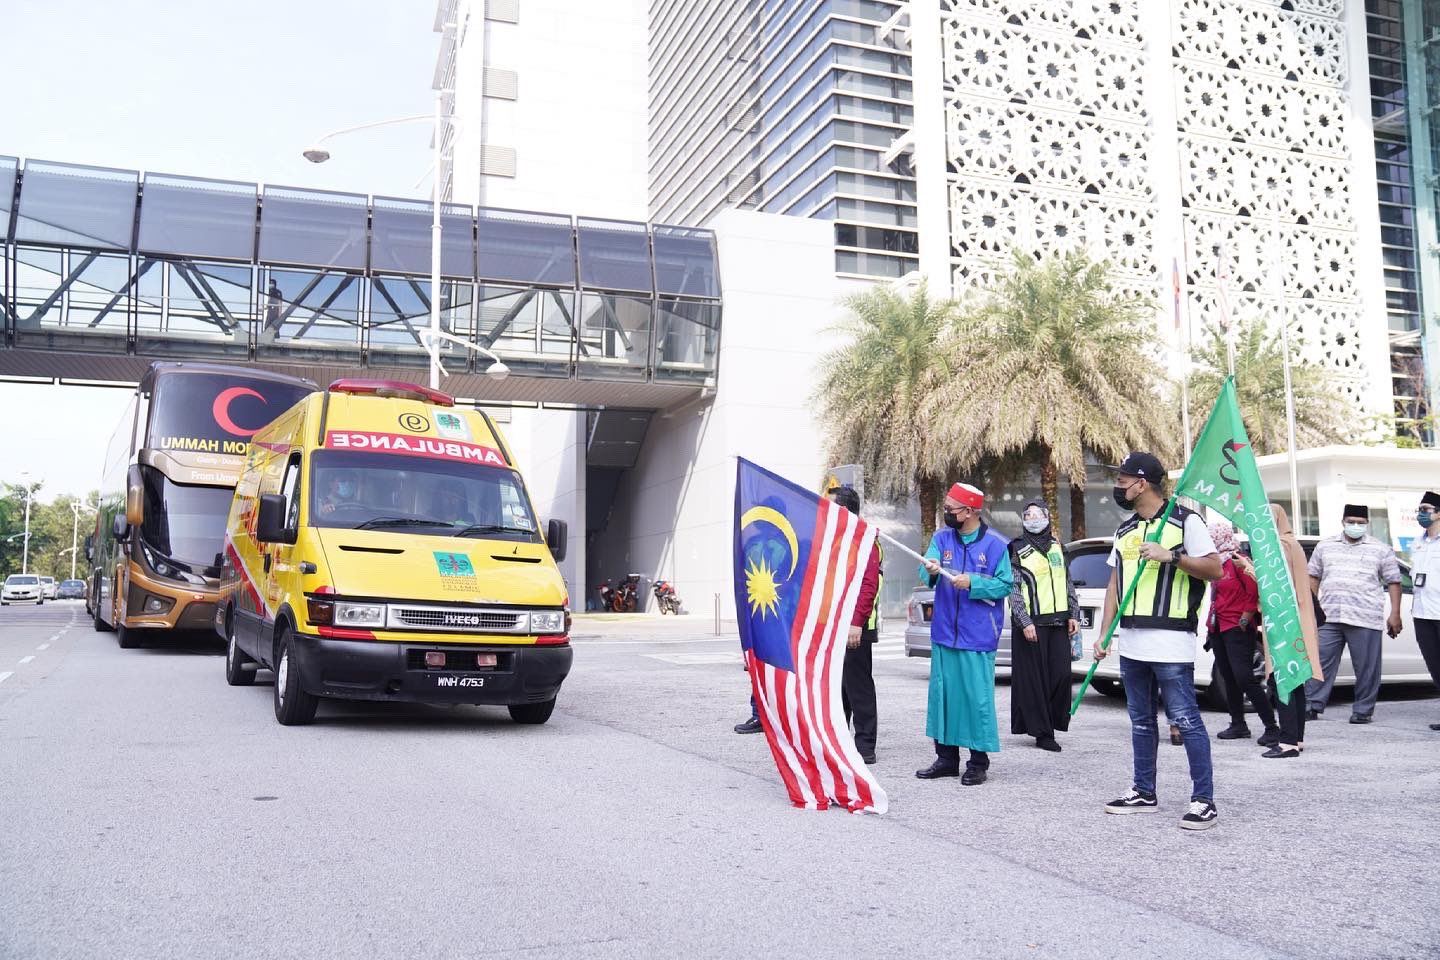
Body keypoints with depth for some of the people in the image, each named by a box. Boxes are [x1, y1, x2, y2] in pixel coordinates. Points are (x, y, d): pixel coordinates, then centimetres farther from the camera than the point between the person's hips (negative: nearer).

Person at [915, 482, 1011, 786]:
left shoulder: (995, 544, -4)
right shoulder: (942, 538, 7)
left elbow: (1005, 586, -5)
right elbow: (925, 574, -6)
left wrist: (972, 583, -18)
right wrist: (930, 571, -29)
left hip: (978, 637, -4)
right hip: (944, 633, 5)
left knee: (978, 697, -1)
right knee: (942, 693, 9)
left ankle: (979, 761, 11)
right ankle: (946, 757, 21)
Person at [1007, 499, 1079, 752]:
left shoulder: (1058, 548, 16)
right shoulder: (1017, 550, 0)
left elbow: (1068, 584, 20)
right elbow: (1013, 589, -6)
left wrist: (1073, 614, 11)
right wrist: (1024, 622, -14)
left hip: (1058, 621, 5)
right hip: (1031, 622, -5)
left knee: (1061, 674, 2)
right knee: (1034, 678, -3)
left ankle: (1054, 721, 16)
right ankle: (1042, 732, 2)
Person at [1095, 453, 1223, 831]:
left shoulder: (1185, 521, -5)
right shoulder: (1125, 529, 16)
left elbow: (1214, 569, -9)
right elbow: (1115, 583, 17)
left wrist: (1171, 556, -21)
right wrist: (1104, 633, 11)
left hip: (1170, 642, -8)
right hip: (1132, 643, 8)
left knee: (1185, 720, -6)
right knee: (1141, 721, 14)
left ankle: (1204, 800, 0)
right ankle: (1144, 793, 24)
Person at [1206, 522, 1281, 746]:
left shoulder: (1238, 561, -12)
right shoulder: (1217, 563, 14)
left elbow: (1254, 591, -16)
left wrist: (1244, 620, -15)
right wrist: (1211, 626, 17)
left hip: (1237, 629, -9)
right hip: (1218, 629, 9)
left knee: (1244, 678, -13)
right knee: (1229, 678, 12)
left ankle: (1272, 728, -9)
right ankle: (1238, 725, 19)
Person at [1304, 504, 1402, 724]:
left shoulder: (1381, 550, 8)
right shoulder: (1325, 546, 14)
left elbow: (1393, 582, 6)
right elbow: (1314, 577, 18)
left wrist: (1395, 614, -2)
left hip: (1365, 620, -2)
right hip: (1328, 617, 2)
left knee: (1366, 667, 1)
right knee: (1321, 662, 0)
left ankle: (1363, 710, 11)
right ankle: (1313, 706, 5)